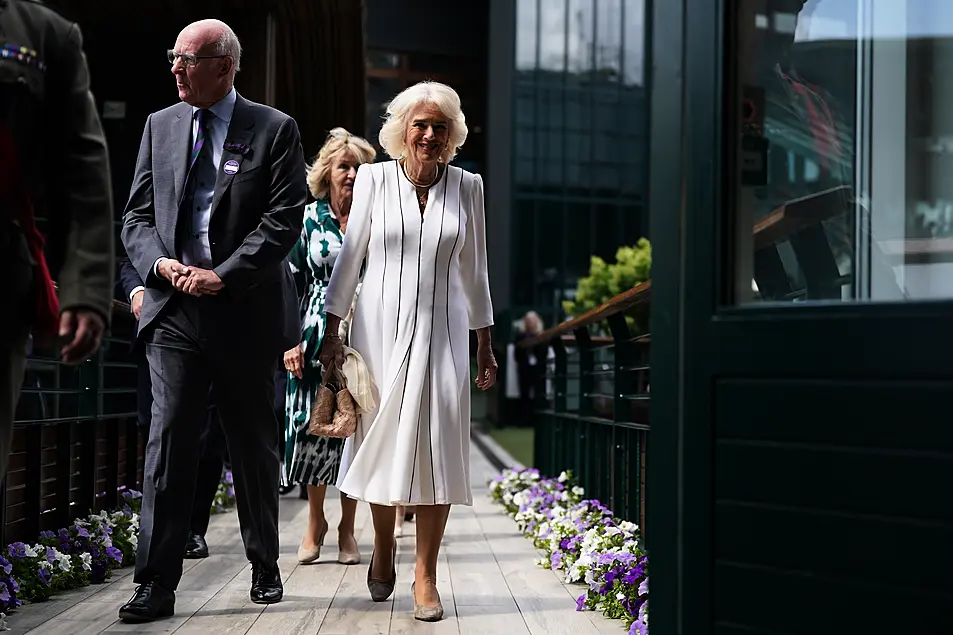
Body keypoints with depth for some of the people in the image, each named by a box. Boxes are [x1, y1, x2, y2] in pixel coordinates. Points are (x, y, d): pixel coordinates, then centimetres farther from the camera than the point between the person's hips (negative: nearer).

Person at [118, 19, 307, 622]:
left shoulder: (275, 130, 1)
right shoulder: (160, 126, 12)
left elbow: (284, 220, -7)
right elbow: (137, 216, 12)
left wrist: (222, 275, -15)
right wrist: (160, 263, -9)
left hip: (245, 312, -2)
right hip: (174, 309, 2)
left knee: (255, 448, 9)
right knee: (169, 444, -5)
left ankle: (265, 568, 26)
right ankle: (157, 586, -2)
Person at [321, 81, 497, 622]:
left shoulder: (467, 187, 4)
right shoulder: (374, 178, 1)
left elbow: (474, 270, 10)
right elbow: (350, 257, 5)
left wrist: (485, 347, 11)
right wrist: (332, 330, 1)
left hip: (440, 330, 1)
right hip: (380, 326, 0)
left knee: (437, 449, -5)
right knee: (383, 440, 4)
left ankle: (426, 576, 3)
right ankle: (384, 545, 29)